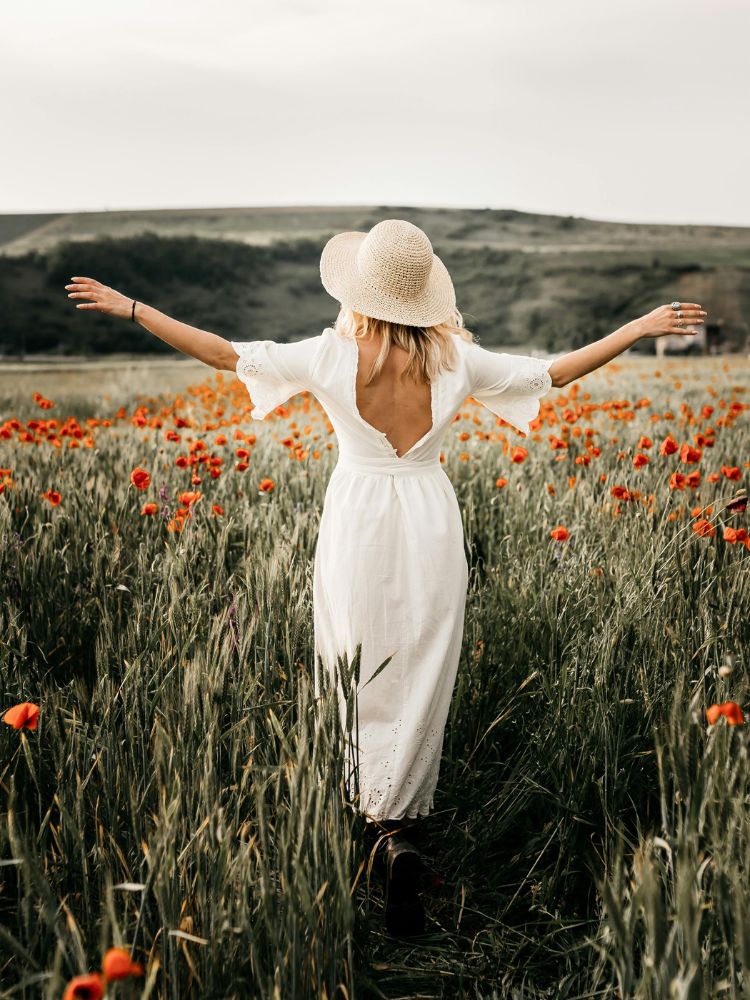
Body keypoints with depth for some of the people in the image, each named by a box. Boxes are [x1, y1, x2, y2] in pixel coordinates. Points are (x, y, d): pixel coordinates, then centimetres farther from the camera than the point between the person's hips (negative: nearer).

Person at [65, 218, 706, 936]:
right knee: (420, 685, 9)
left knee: (358, 684, 10)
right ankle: (400, 826, 6)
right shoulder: (455, 357, -3)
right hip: (430, 526, 2)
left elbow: (226, 354, -3)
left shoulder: (332, 354, -8)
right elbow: (556, 372, 5)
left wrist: (129, 307, 8)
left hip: (357, 523, -1)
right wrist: (640, 327, 16)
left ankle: (379, 825, 10)